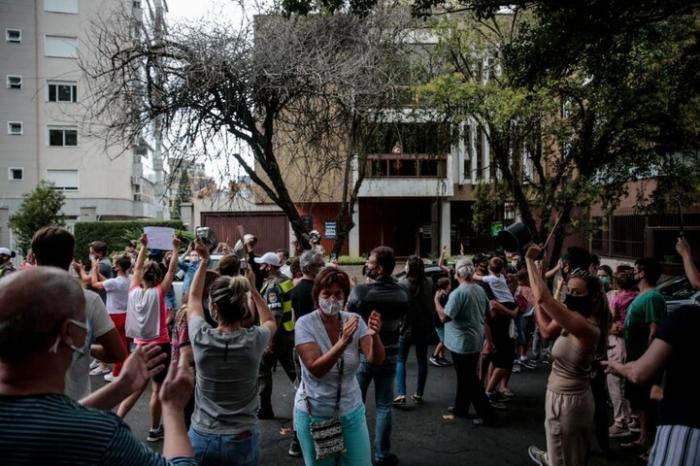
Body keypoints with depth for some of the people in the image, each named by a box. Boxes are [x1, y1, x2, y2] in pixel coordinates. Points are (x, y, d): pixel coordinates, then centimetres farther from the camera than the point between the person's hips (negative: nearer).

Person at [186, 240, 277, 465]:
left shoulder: (201, 338, -15)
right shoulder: (254, 340, -16)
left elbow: (194, 298, 6)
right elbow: (270, 321, 11)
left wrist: (204, 261, 12)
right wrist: (251, 287, 9)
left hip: (202, 438, 0)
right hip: (242, 440, 0)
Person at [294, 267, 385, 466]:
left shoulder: (354, 321, -7)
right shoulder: (305, 324, -16)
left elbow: (376, 360, -17)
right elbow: (316, 369, -26)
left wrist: (375, 335, -38)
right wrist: (344, 341, -38)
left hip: (351, 412, 3)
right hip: (314, 414, -2)